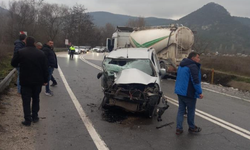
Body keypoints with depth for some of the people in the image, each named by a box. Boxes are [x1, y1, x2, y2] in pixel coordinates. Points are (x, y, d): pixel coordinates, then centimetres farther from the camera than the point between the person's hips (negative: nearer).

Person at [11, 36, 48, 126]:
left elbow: (13, 64, 4)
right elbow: (45, 68, -1)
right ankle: (35, 117, 21)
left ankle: (28, 120, 5)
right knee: (36, 99, 17)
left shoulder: (20, 52, -8)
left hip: (25, 81, -2)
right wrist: (45, 80, 7)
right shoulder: (41, 53, -2)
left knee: (26, 100, 5)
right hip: (37, 81, 2)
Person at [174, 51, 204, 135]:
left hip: (180, 91, 8)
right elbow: (195, 81, -23)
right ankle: (191, 128, 24)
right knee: (191, 111, 8)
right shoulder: (193, 66, -17)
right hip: (189, 93, -8)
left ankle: (179, 128, 11)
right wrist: (199, 92, -17)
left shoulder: (181, 66, 14)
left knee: (181, 110, 11)